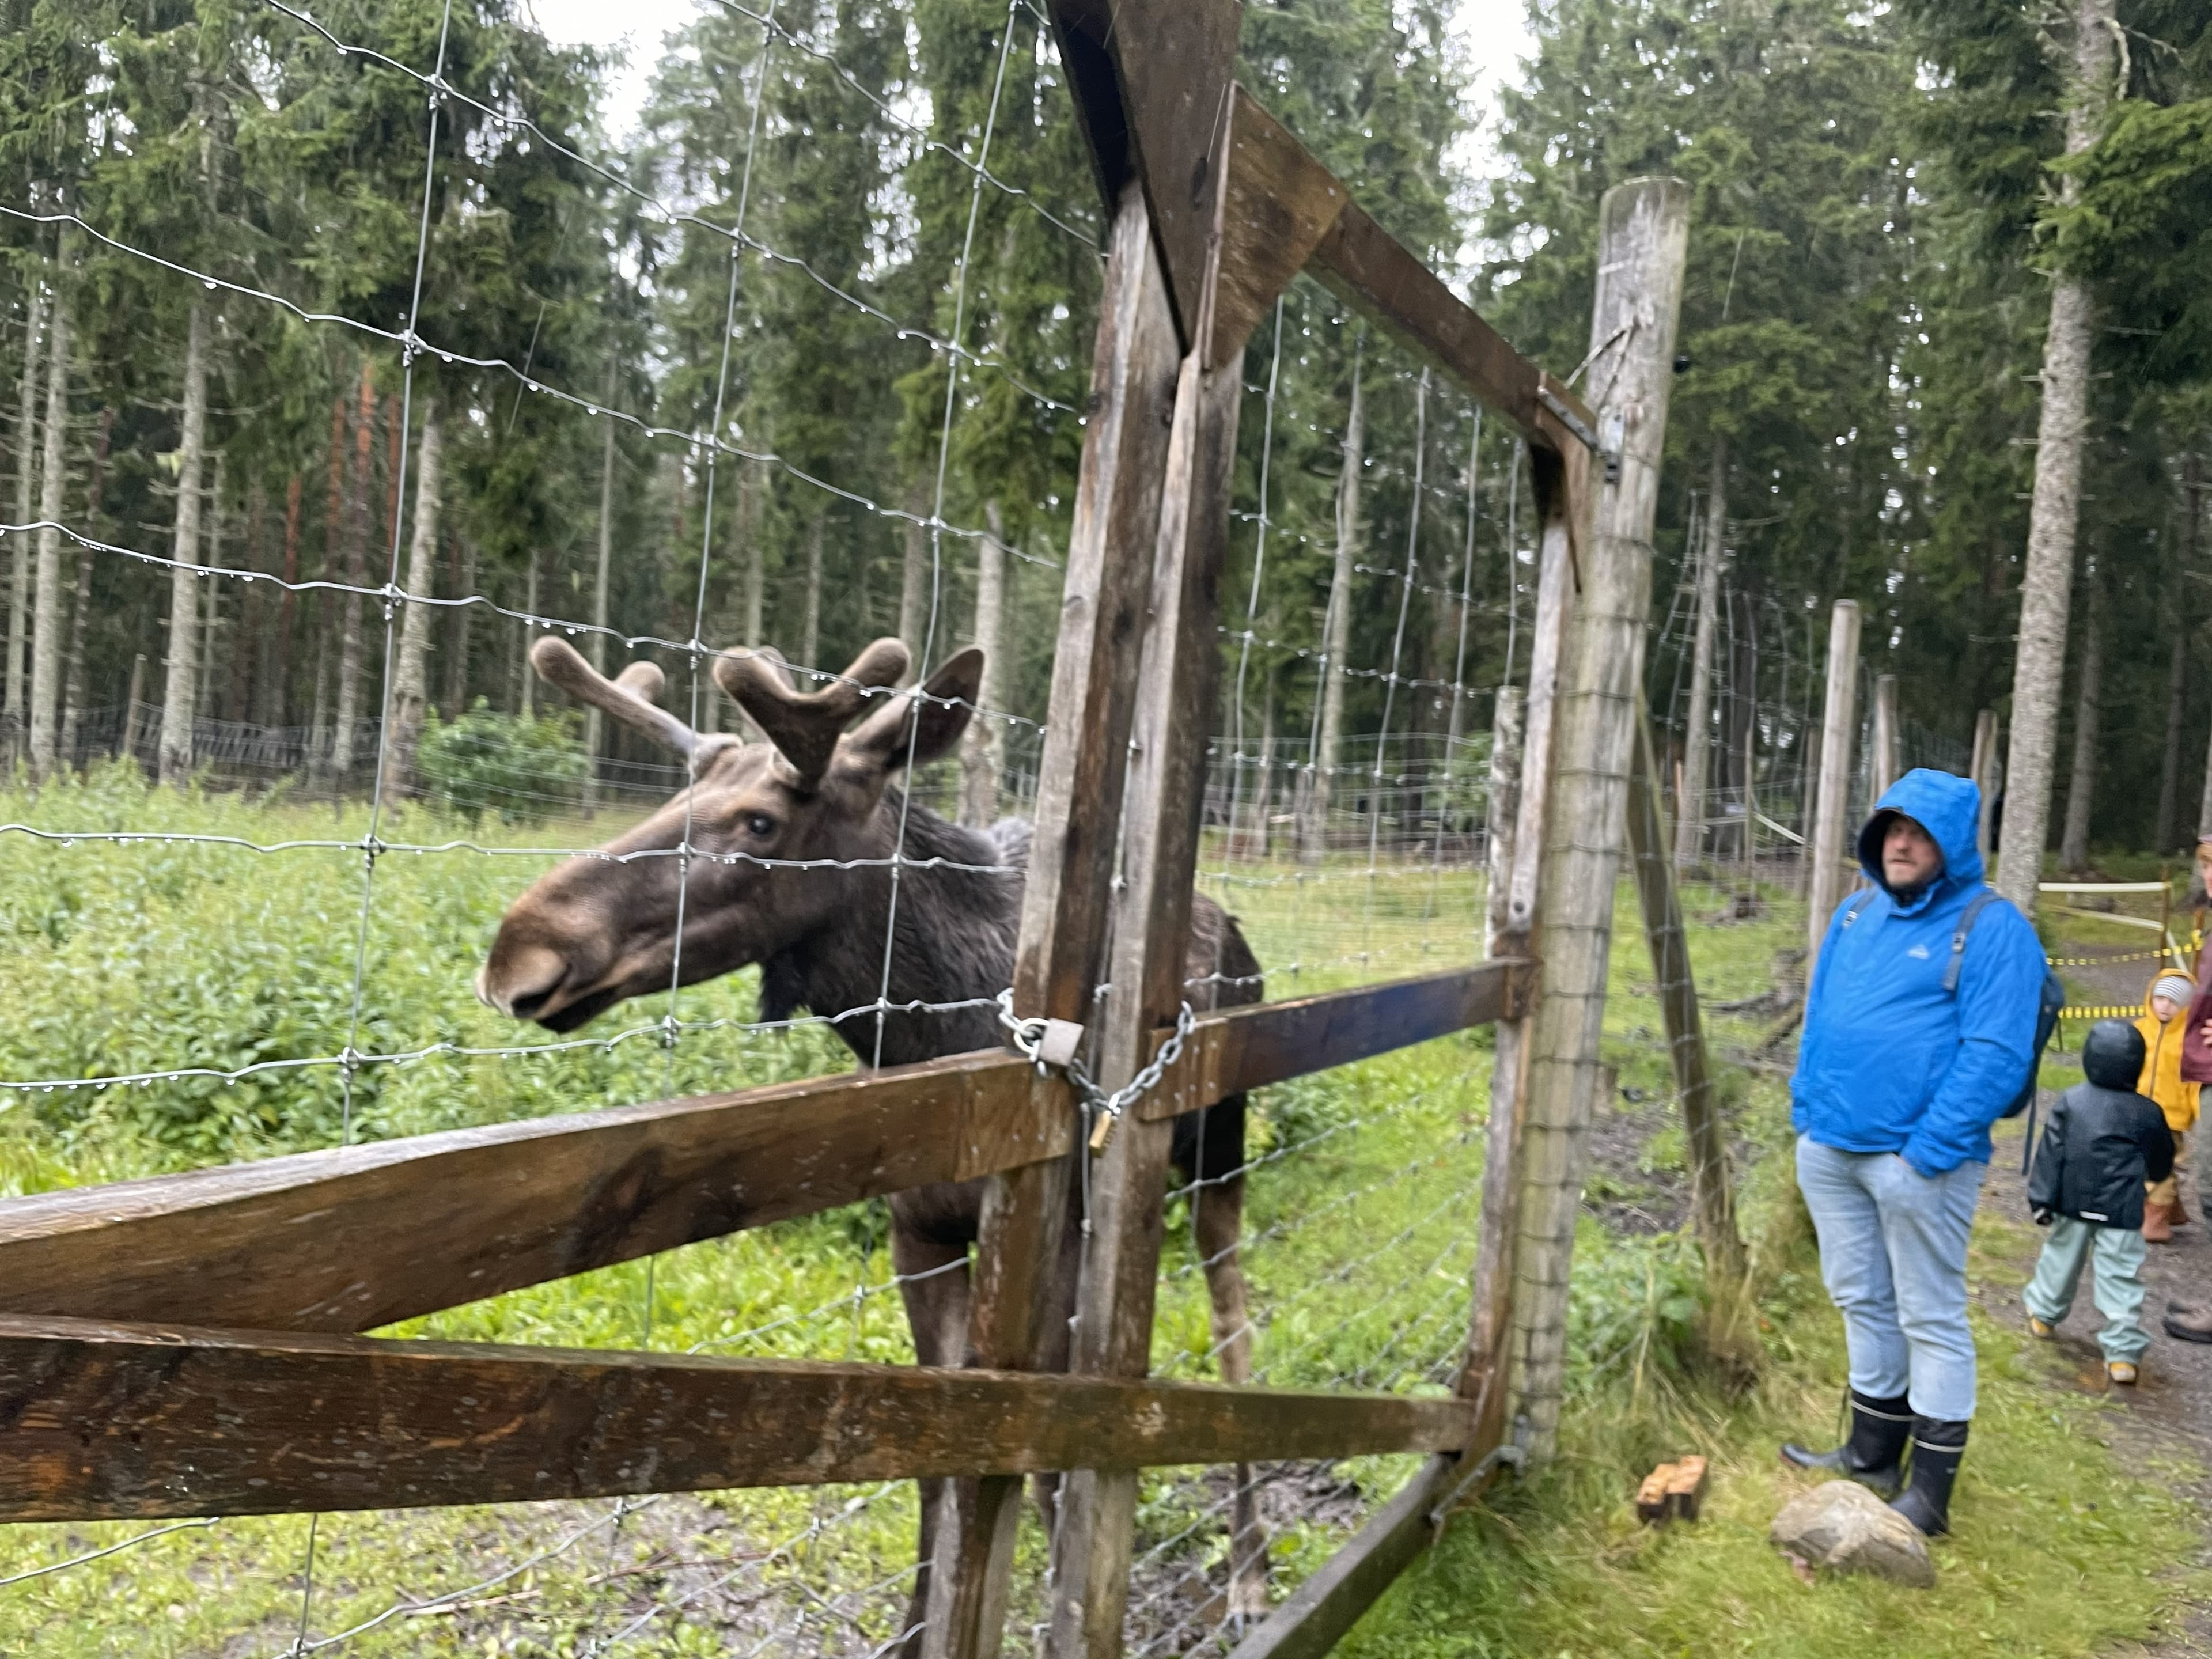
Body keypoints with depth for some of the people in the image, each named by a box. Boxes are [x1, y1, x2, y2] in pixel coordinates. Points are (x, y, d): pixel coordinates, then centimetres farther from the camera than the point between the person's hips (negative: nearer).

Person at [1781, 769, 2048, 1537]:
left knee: (1931, 1319, 4)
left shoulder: (1991, 928, -10)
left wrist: (1927, 1152, -19)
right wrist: (1806, 1106, 9)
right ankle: (1872, 1453, 33)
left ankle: (1930, 1492, 14)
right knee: (1862, 1302, 18)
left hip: (1916, 1161, -7)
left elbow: (1996, 1056, -16)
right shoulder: (1856, 913, 11)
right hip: (1828, 1149, 7)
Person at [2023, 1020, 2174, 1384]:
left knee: (2062, 1259, 20)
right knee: (2121, 1278, 0)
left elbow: (2051, 1153, -5)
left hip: (2073, 1204, 2)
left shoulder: (2071, 1101, -3)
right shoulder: (2148, 1112, -4)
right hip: (2122, 1212, -1)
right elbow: (2162, 1163, 12)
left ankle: (2044, 1315, 36)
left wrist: (2041, 1198, -2)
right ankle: (2123, 1352, -3)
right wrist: (2152, 1177, 35)